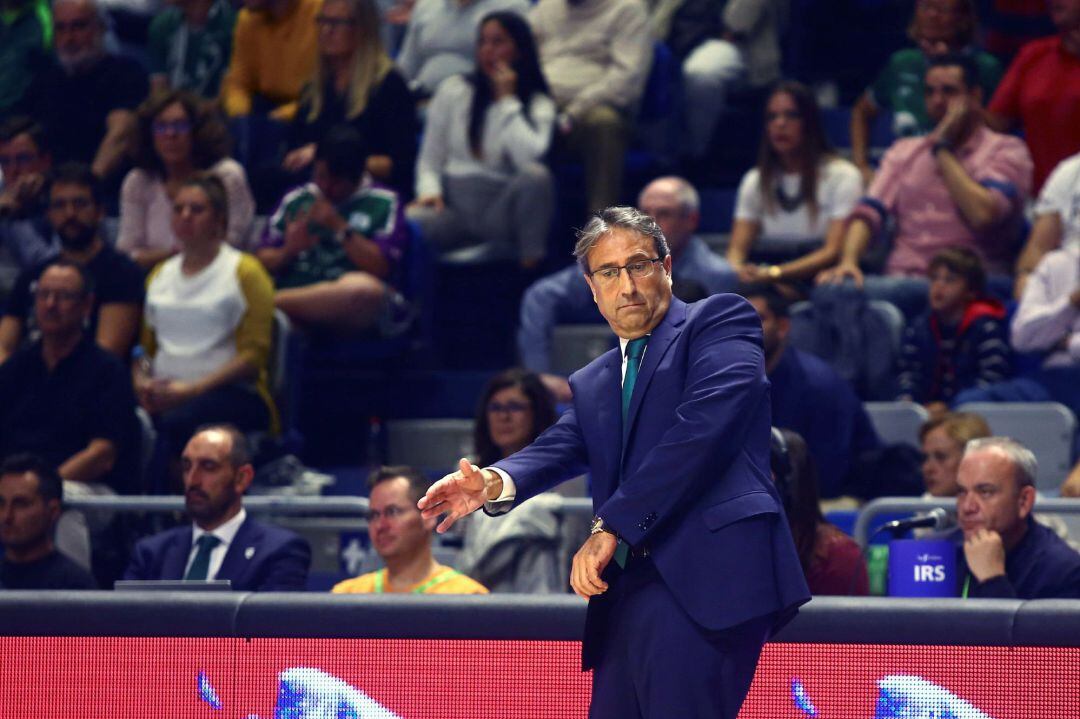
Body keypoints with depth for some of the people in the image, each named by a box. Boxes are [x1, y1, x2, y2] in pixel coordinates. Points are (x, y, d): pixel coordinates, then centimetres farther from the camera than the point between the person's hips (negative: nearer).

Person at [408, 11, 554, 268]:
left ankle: (531, 269, -26)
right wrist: (429, 190, -8)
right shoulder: (454, 90, 13)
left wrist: (507, 100, -5)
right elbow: (430, 158, 14)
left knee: (536, 176, -37)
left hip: (500, 207, 0)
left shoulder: (539, 104, 7)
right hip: (454, 203, 0)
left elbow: (529, 159, -14)